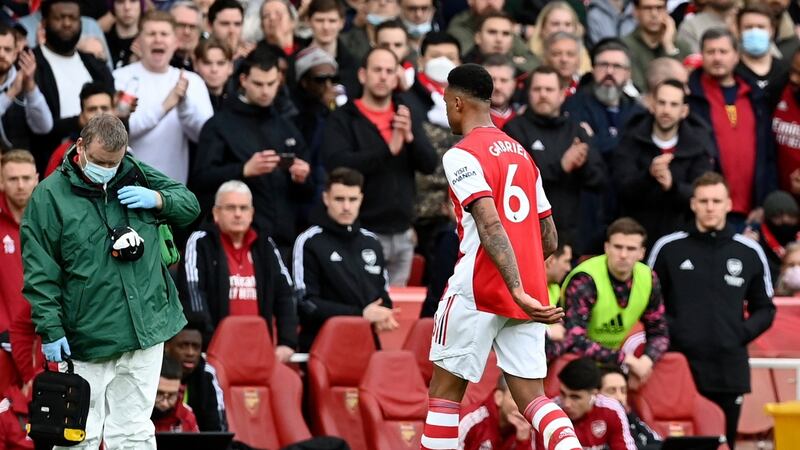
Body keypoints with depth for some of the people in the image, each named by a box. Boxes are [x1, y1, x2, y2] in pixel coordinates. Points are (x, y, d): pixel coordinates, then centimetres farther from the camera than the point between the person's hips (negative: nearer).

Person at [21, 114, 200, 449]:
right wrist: (50, 329, -10)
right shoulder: (50, 196, -5)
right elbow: (40, 272, -4)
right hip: (86, 340, -4)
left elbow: (190, 205, 18)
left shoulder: (136, 175, 8)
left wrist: (158, 200, -4)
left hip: (146, 331, 4)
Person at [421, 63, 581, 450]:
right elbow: (550, 240, 20)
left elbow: (491, 226, -21)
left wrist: (517, 290, -29)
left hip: (478, 290, -6)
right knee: (531, 398, 2)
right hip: (528, 292, 7)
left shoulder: (461, 155, -7)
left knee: (445, 389, 6)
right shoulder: (521, 154, 18)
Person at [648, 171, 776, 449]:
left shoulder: (750, 253, 8)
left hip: (729, 371, 2)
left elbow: (765, 309, 15)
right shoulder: (668, 249, 3)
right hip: (678, 366, -2)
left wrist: (743, 333, -2)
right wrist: (669, 330, -9)